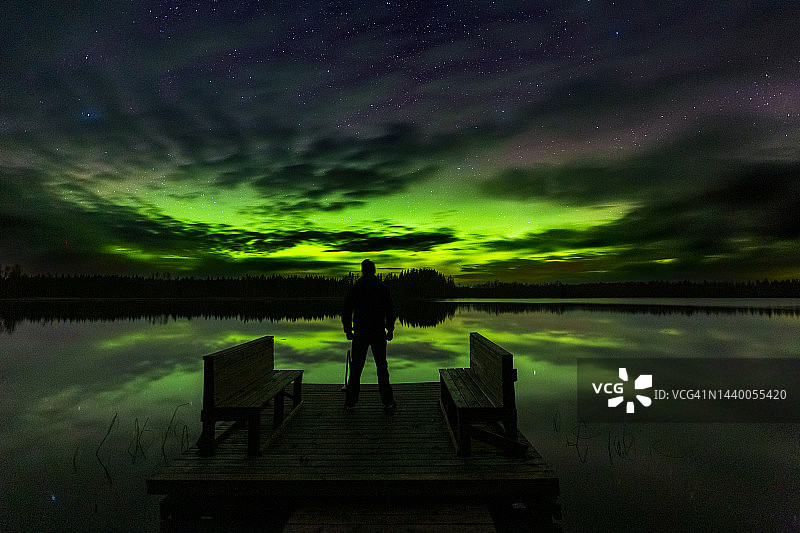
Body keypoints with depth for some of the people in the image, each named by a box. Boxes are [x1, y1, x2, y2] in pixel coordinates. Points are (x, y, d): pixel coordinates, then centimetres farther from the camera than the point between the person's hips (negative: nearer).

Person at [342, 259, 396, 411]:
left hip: (360, 334, 0)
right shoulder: (382, 289, -2)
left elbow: (346, 312, 2)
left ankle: (350, 402, 12)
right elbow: (390, 312, -2)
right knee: (382, 367, 7)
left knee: (355, 368, 8)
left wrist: (348, 330, 12)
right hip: (378, 334, 0)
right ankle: (388, 401, 10)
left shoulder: (354, 289, -1)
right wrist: (390, 330, 7)